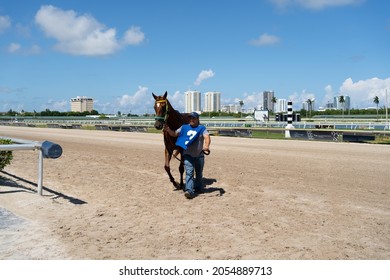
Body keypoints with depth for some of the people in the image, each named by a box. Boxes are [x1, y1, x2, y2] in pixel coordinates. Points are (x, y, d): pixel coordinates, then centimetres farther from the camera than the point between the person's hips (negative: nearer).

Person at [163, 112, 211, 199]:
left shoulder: (202, 128, -1)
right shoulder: (184, 127, 8)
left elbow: (207, 137, -18)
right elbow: (174, 134, 14)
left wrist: (206, 146, -39)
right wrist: (168, 130, -7)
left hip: (199, 155, 0)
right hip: (188, 155, 0)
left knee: (199, 173, 15)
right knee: (189, 172, -14)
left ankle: (198, 188, 35)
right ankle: (189, 190, -21)